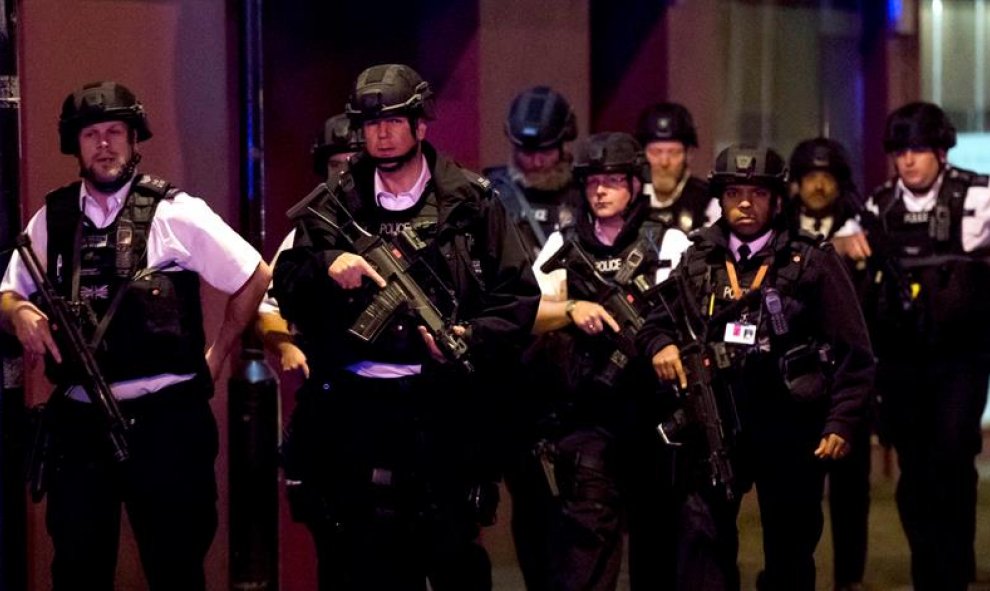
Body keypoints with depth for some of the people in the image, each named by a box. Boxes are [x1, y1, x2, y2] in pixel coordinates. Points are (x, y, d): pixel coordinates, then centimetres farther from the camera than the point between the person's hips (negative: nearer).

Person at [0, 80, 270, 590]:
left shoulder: (175, 213, -4)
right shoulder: (52, 219, 7)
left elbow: (254, 278, 2)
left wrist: (215, 358, 4)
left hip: (163, 420, -3)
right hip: (79, 421, 3)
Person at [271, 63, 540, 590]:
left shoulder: (472, 204, 5)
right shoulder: (333, 209, 10)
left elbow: (518, 296, 3)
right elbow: (286, 290, 3)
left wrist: (472, 340, -15)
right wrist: (326, 269, -18)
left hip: (442, 410, -2)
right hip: (355, 409, 2)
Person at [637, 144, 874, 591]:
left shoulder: (813, 263, 0)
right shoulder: (696, 263, 8)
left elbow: (853, 352, -2)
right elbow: (655, 321, 18)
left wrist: (841, 422, -10)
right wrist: (661, 344, -5)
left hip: (790, 429, -1)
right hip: (715, 424, 1)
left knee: (790, 553, 11)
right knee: (701, 535, -12)